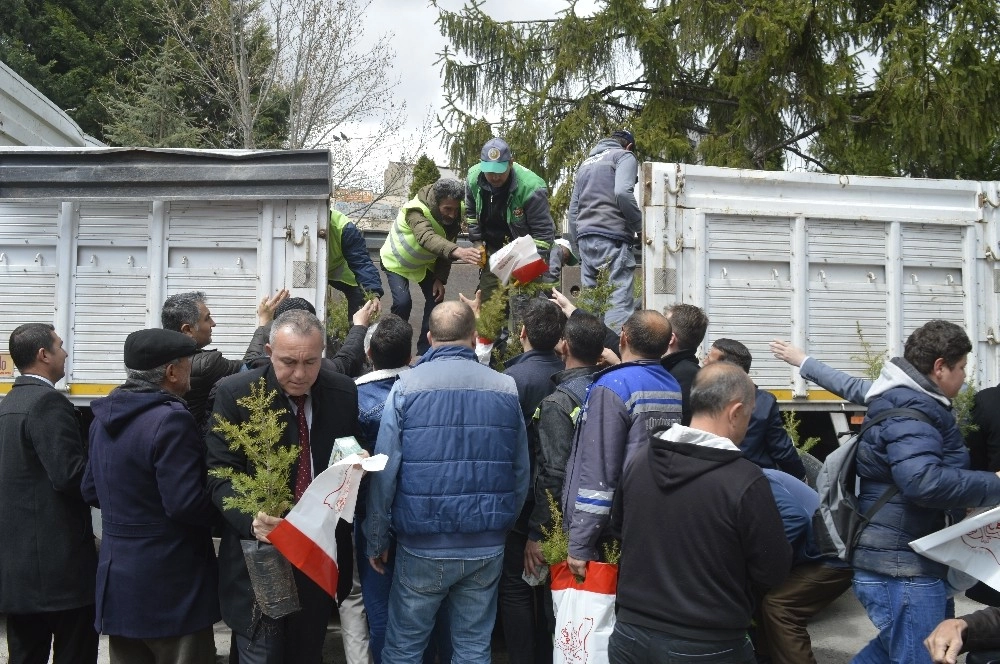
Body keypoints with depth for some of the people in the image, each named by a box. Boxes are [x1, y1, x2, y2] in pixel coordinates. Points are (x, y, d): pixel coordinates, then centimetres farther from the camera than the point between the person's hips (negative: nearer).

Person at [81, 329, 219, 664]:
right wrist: (225, 506, -6)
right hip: (170, 585, -8)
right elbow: (185, 505, -23)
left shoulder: (105, 417, 6)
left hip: (118, 578, 8)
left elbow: (91, 491, 14)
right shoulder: (171, 419, -20)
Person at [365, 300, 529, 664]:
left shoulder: (406, 387, -7)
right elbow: (521, 472, 4)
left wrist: (376, 539, 2)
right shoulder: (506, 388, 0)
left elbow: (384, 472, -9)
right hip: (487, 548, 2)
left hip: (423, 547, -2)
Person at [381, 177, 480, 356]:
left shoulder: (454, 218, -21)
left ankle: (425, 350, 10)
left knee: (435, 299, -4)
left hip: (424, 263, 5)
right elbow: (427, 238, -60)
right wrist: (457, 251, -76)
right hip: (397, 261, -5)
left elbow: (445, 248, -7)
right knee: (403, 302, -20)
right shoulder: (416, 211, -40)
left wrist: (440, 279, -15)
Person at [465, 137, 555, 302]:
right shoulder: (474, 177, -12)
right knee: (486, 300, 6)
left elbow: (543, 232, -23)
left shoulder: (530, 187, -29)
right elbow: (471, 213, 9)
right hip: (492, 250, 5)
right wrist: (477, 242, 2)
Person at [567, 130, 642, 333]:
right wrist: (639, 226, -4)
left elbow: (573, 209, 23)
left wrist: (578, 247, 25)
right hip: (612, 236, -7)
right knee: (620, 300, -11)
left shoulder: (585, 163, 26)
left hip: (585, 237, 7)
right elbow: (622, 193, -15)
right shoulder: (624, 156, 4)